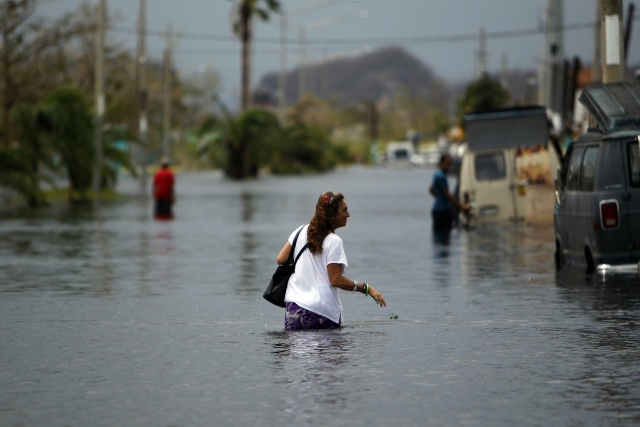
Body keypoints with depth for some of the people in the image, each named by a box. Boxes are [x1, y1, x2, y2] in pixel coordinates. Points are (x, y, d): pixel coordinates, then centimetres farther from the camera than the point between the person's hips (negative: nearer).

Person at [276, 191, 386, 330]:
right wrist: (367, 288, -9)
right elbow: (336, 280, -14)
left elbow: (280, 259, 11)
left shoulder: (301, 231, 8)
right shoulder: (333, 241, -10)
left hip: (294, 306, 6)